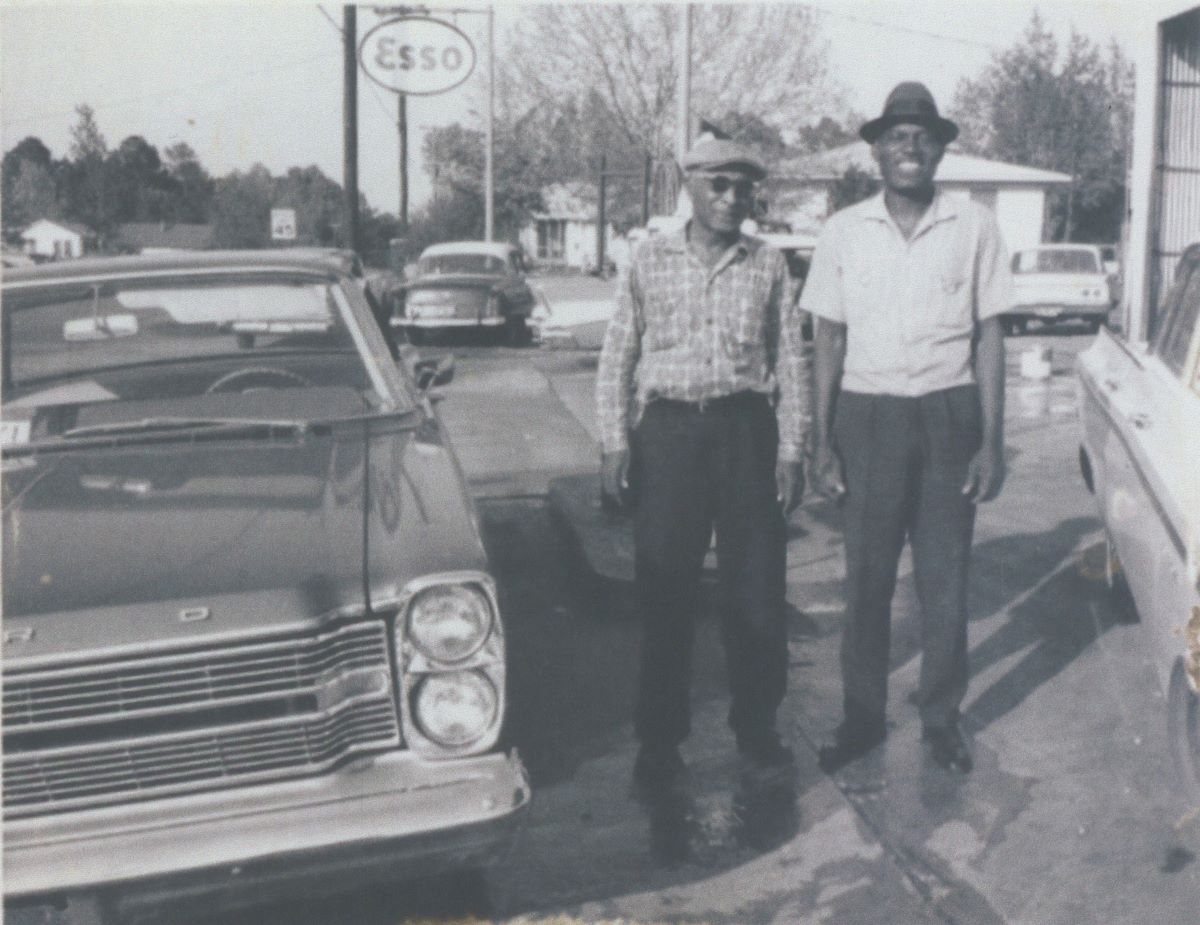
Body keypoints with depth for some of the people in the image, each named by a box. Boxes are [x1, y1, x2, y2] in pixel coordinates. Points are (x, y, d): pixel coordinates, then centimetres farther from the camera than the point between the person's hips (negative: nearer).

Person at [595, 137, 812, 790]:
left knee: (755, 588, 4)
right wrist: (615, 444, -3)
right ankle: (660, 738, 15)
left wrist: (791, 449, 0)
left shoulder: (768, 266, 7)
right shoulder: (650, 261, 5)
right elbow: (616, 360, 5)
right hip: (667, 430, -1)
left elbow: (791, 363, 7)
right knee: (663, 590, 3)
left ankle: (756, 725, 21)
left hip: (746, 426, 1)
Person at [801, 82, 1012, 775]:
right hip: (868, 415, 1)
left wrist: (992, 442, -3)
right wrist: (824, 443, 0)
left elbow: (989, 338, 2)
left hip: (950, 416, 0)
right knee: (867, 576, 7)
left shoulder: (974, 227, 0)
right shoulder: (845, 232, 2)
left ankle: (943, 716, 22)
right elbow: (830, 342, 5)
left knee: (946, 577, 7)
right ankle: (863, 716, 21)